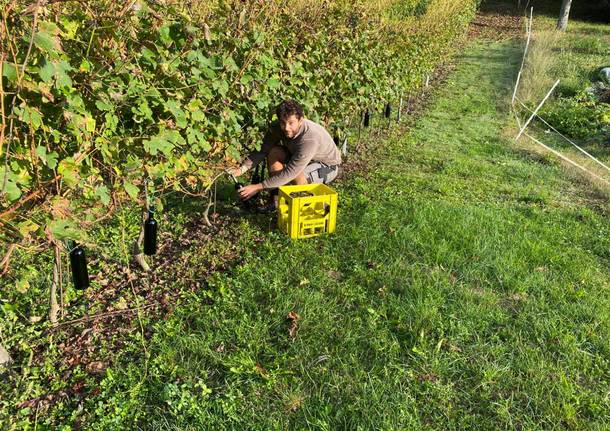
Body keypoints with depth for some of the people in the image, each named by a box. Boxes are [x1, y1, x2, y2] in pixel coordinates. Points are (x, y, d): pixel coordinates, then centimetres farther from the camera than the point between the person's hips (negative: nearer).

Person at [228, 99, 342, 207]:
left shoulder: (310, 138, -39)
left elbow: (289, 173, -40)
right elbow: (262, 151, -9)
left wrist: (258, 187, -39)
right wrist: (242, 169, -26)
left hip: (327, 166, -6)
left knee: (297, 177, -36)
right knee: (274, 153, -18)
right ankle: (277, 201, -7)